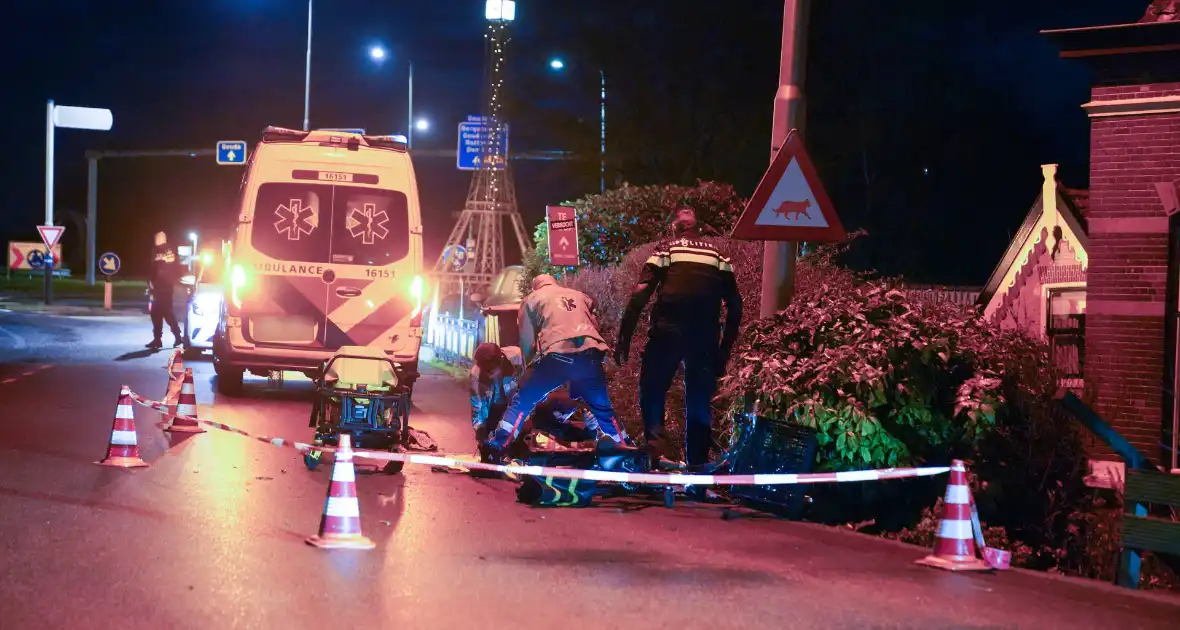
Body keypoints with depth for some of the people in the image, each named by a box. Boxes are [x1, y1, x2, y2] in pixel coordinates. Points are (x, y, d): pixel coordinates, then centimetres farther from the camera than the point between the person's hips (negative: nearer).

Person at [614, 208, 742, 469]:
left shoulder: (665, 249, 10)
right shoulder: (718, 256, 17)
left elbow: (640, 295, -1)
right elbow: (735, 305, 12)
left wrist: (624, 339, 0)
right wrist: (725, 348, 18)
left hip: (668, 332, -2)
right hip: (706, 337, 2)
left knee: (652, 390, 12)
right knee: (699, 401, 13)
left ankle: (654, 436, -11)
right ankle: (697, 463, 11)